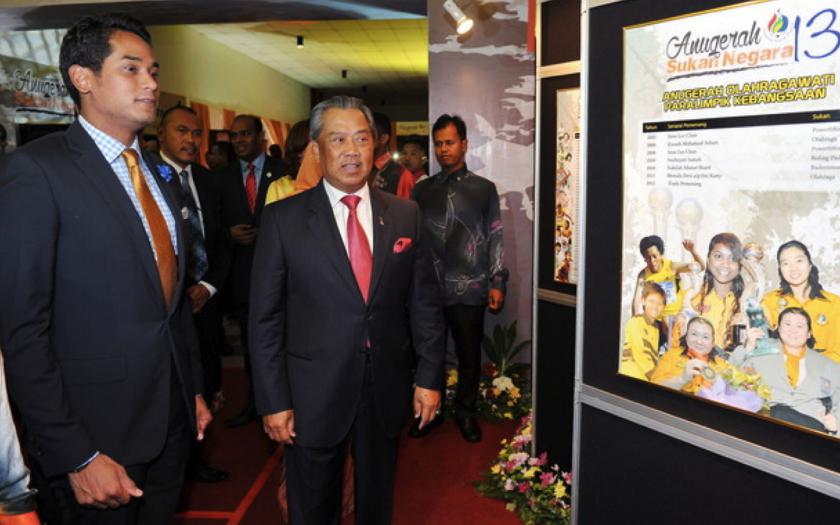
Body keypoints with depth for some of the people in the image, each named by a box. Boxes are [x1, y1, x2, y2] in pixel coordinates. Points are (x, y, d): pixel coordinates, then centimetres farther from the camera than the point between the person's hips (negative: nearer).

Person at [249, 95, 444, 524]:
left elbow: (424, 302, 4)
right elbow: (265, 317, -7)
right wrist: (273, 401, -9)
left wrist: (430, 376, 1)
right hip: (313, 395, -2)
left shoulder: (405, 215, 1)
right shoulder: (283, 219, -7)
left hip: (387, 390, 3)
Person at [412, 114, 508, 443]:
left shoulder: (484, 189, 5)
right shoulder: (422, 190, 10)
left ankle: (466, 412, 26)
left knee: (469, 355, 8)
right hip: (428, 288, 2)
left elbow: (495, 238, 3)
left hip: (469, 289, -1)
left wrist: (497, 283, -3)